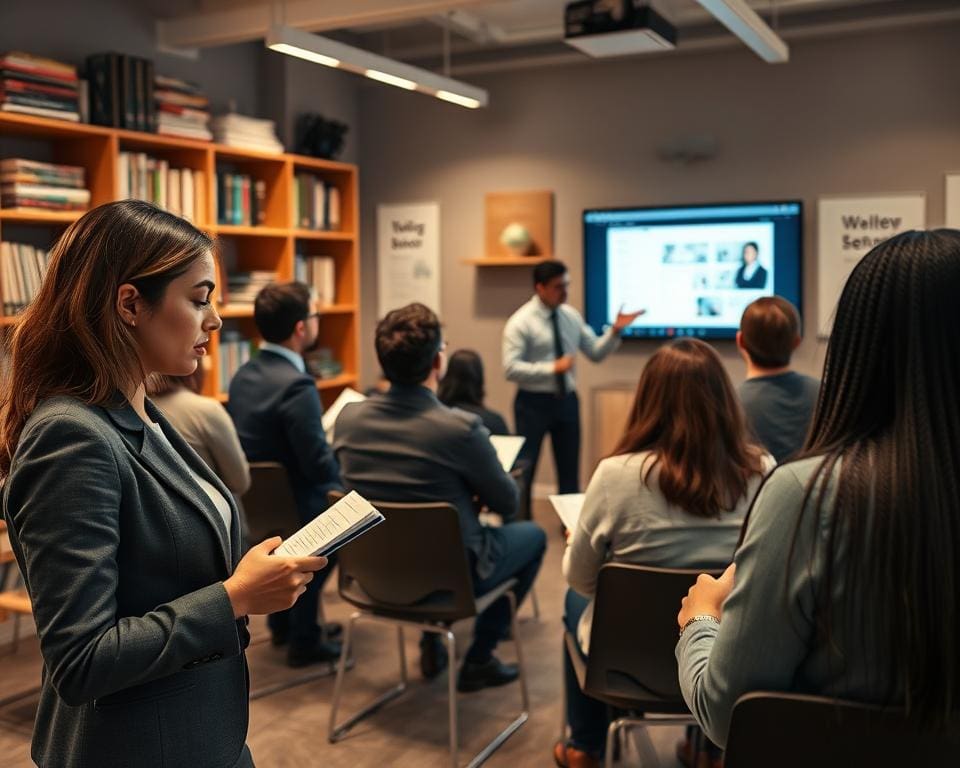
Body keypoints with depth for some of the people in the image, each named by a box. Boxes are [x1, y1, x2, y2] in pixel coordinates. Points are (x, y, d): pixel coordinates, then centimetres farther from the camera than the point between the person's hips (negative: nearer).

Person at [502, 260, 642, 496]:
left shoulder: (571, 316, 5)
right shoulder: (521, 321, -12)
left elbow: (596, 352, 7)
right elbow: (511, 369, -19)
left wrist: (615, 331, -10)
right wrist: (553, 368, -24)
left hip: (567, 401, 6)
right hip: (533, 403, -5)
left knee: (570, 471, 14)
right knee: (524, 470, 3)